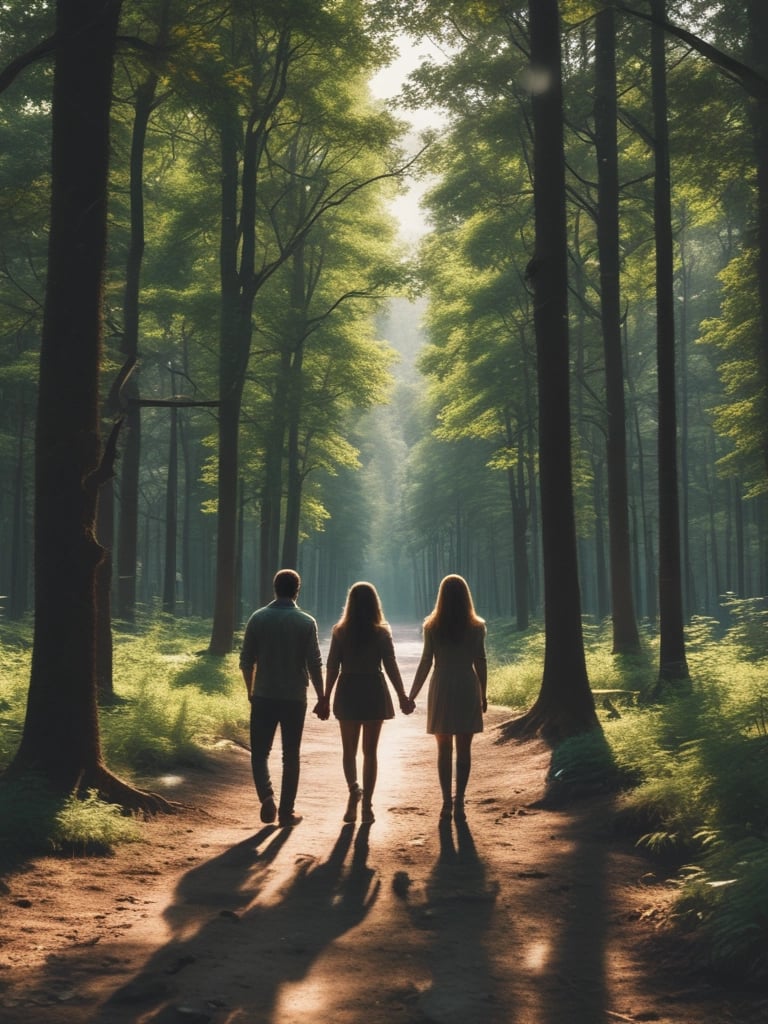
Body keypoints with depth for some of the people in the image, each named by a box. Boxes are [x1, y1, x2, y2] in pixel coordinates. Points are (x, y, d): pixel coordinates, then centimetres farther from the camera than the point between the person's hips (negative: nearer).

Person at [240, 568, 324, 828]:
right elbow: (314, 664, -7)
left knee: (260, 752, 11)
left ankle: (266, 795, -12)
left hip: (263, 697, 0)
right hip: (295, 698, 0)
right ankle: (286, 811, 11)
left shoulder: (258, 619, -1)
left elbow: (246, 661, 1)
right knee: (290, 756, 10)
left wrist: (250, 690, 16)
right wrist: (322, 698, 3)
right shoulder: (306, 622, -5)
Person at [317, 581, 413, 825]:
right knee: (370, 750, 7)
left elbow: (332, 667, -2)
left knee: (349, 749, 13)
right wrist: (402, 697, 1)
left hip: (348, 694, 0)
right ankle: (366, 804, 7)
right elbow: (391, 666, -5)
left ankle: (354, 789, -11)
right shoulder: (382, 632, -4)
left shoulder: (340, 631, -2)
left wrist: (326, 699, 4)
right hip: (374, 693, 0)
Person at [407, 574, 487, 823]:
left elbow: (425, 662, -3)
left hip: (441, 689, 0)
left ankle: (447, 803, 4)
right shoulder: (476, 627, -2)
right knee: (463, 749, 4)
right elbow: (480, 663, -1)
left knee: (444, 749, 7)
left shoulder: (432, 627, -2)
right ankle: (459, 802, 1)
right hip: (467, 689, 0)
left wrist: (412, 695, 3)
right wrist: (483, 695, 7)